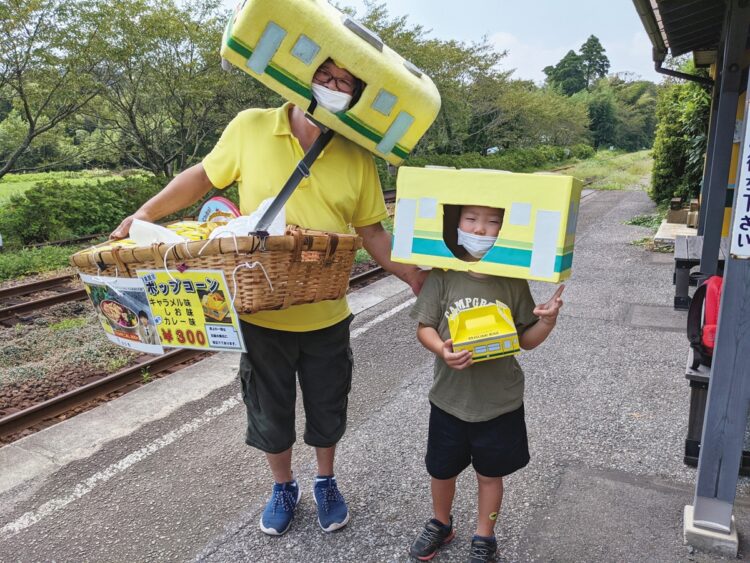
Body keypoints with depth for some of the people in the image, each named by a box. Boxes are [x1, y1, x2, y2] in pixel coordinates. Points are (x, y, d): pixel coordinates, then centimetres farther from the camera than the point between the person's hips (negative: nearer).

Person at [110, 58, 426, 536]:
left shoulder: (357, 158, -6)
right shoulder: (250, 128, -9)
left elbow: (372, 231, 0)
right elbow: (204, 176, 4)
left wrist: (411, 275, -9)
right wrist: (144, 215, 0)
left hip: (326, 318, 1)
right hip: (261, 315, 0)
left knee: (327, 412, 18)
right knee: (270, 415, 18)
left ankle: (326, 483, 47)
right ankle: (283, 488, 46)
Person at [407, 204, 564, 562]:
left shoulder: (513, 281, -8)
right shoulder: (443, 276, -10)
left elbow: (526, 340, -1)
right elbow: (424, 327, -6)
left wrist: (548, 321, -20)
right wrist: (442, 350, -26)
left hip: (499, 402, 0)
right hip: (449, 398, 1)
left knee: (490, 474, 17)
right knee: (441, 470, 19)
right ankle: (440, 524, 48)